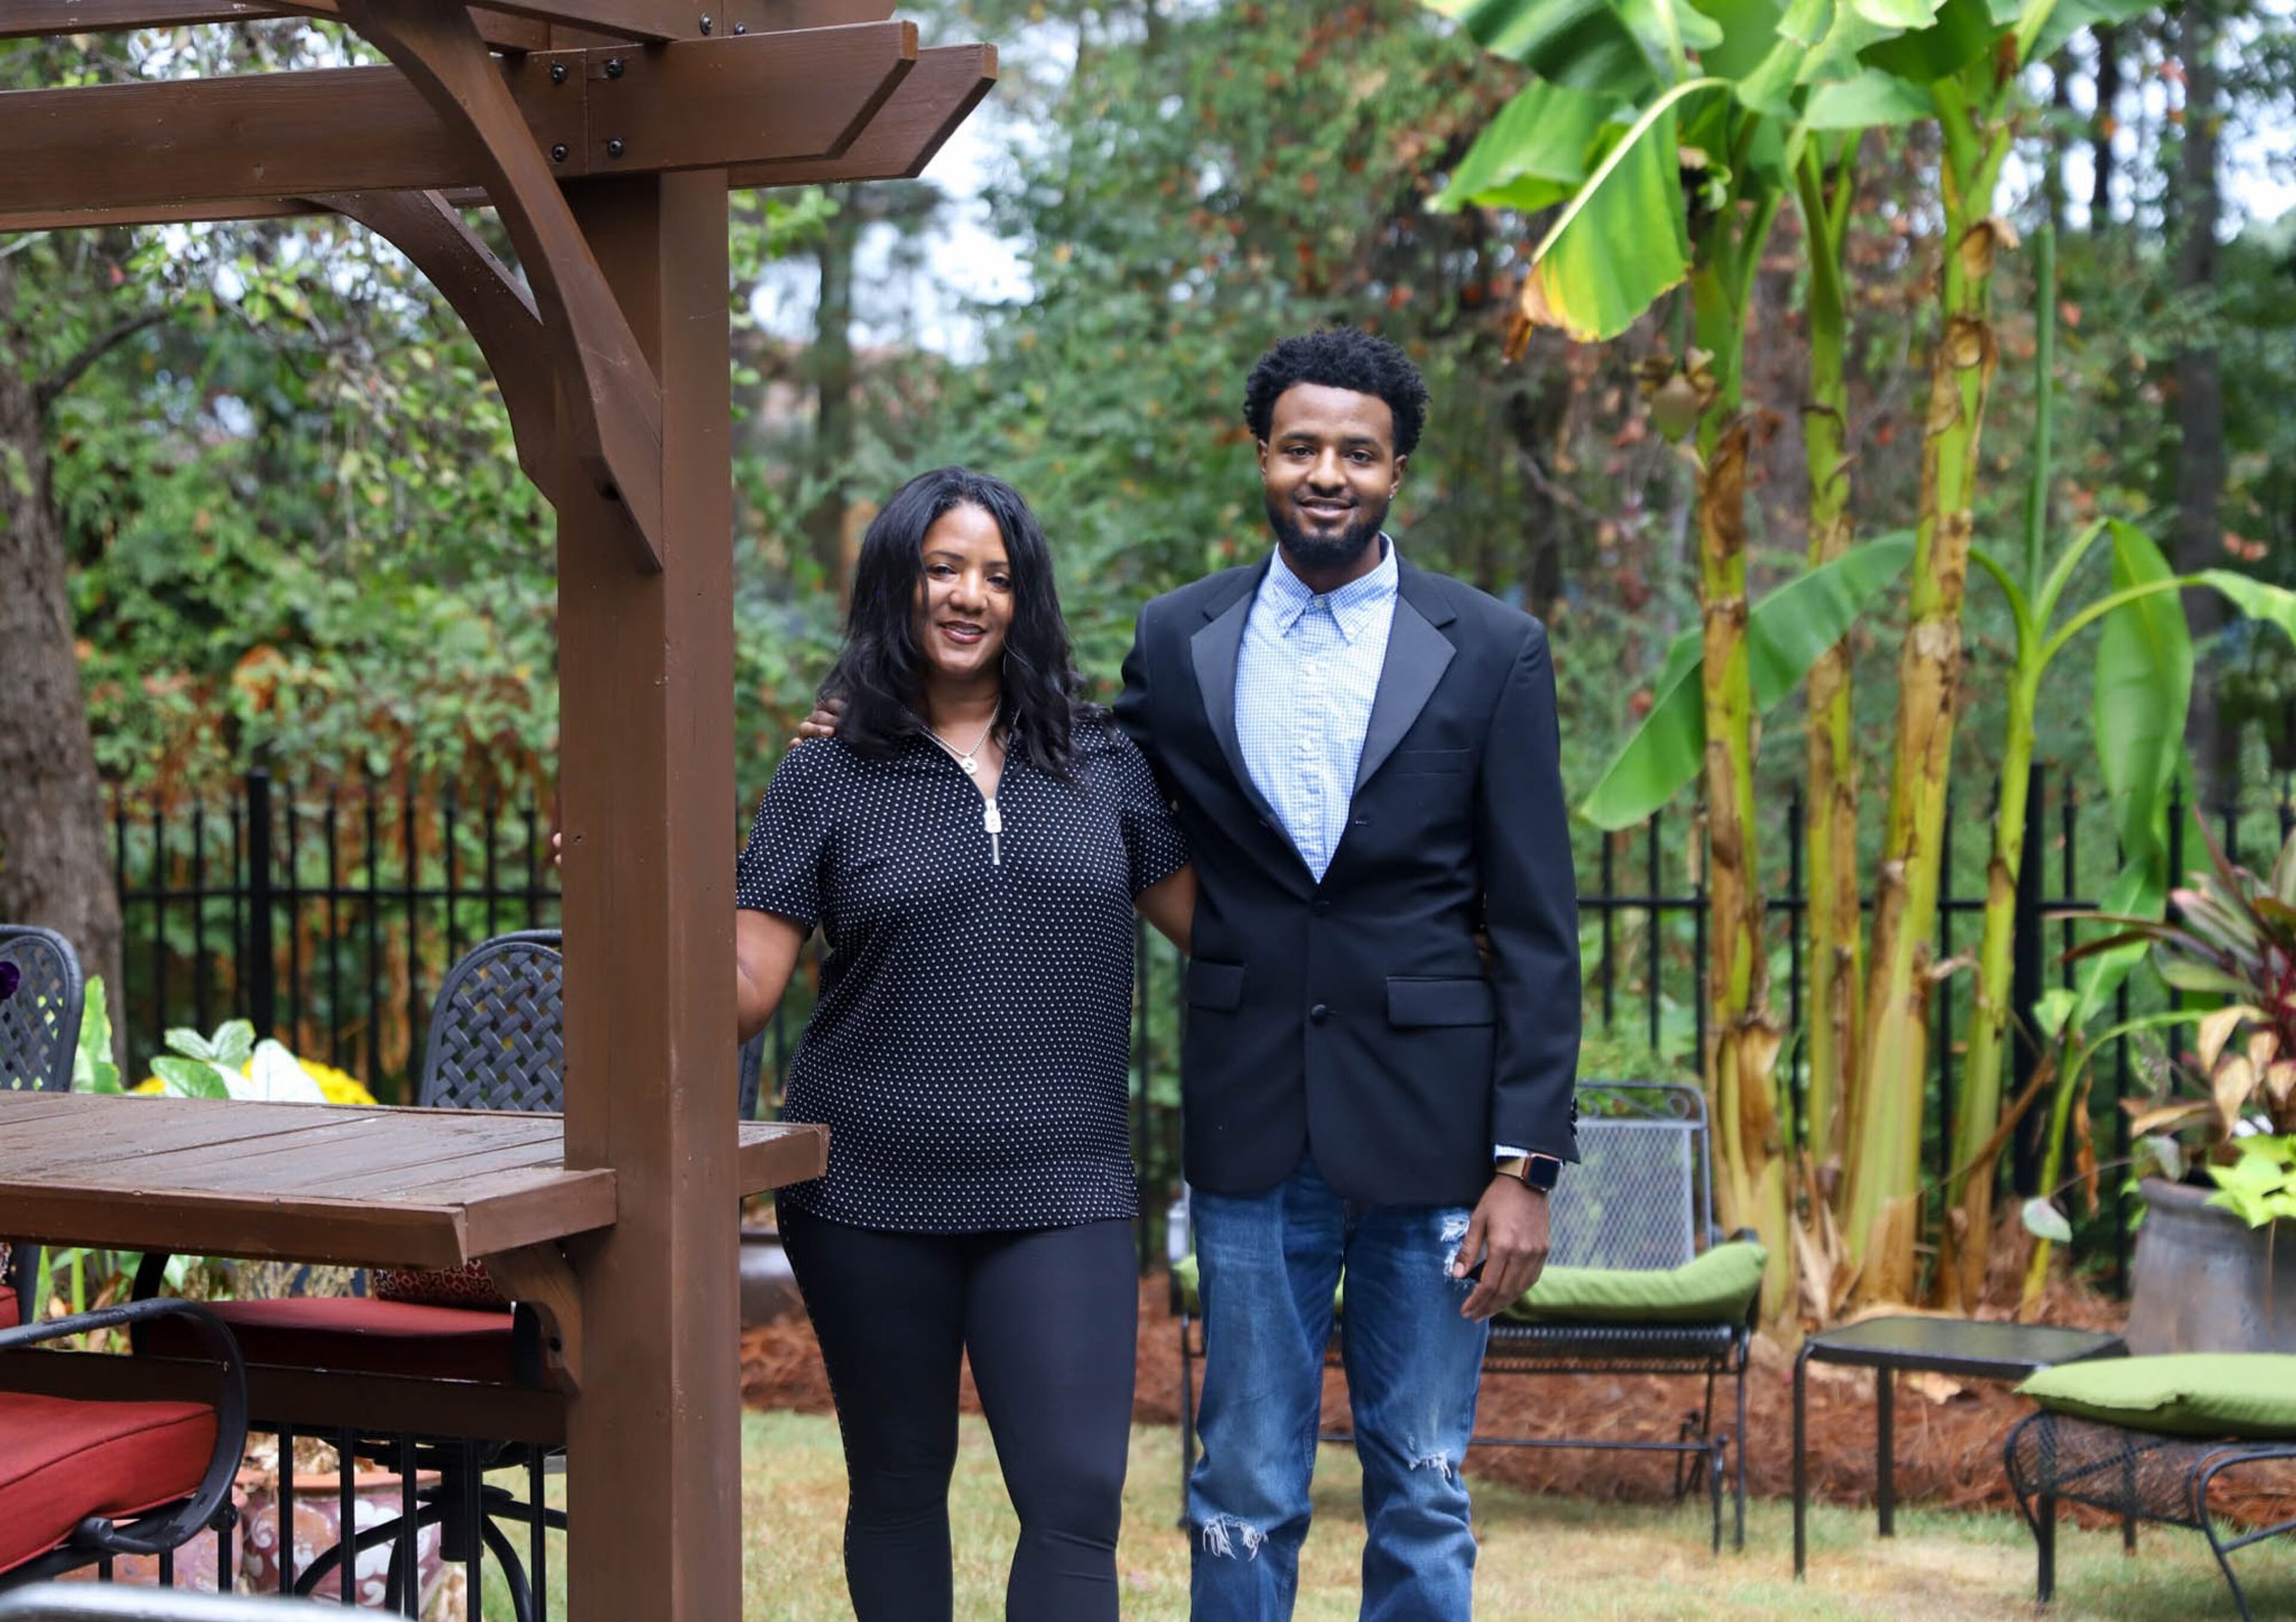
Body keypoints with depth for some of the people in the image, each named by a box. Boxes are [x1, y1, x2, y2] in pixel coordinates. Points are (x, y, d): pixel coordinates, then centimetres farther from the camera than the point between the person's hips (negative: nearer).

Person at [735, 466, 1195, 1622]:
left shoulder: (1099, 763, 8)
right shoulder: (828, 779, 2)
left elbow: (1207, 921, 13)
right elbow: (746, 990, -3)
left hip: (1058, 1195, 0)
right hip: (872, 1195, 0)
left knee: (1075, 1497, -10)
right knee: (899, 1491, 13)